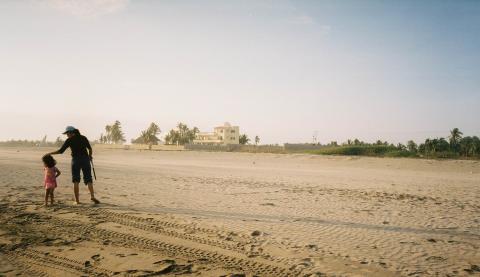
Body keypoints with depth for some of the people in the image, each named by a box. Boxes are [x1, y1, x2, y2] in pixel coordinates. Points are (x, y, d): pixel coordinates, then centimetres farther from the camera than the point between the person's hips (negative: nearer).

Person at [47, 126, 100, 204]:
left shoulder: (69, 140, 1)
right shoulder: (83, 138, 8)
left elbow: (61, 151, 0)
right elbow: (90, 149, 7)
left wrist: (50, 153, 13)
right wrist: (89, 156, 26)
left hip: (76, 160, -2)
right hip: (85, 159, 2)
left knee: (76, 181, 6)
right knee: (88, 179, 5)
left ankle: (77, 200, 1)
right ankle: (92, 196, -15)